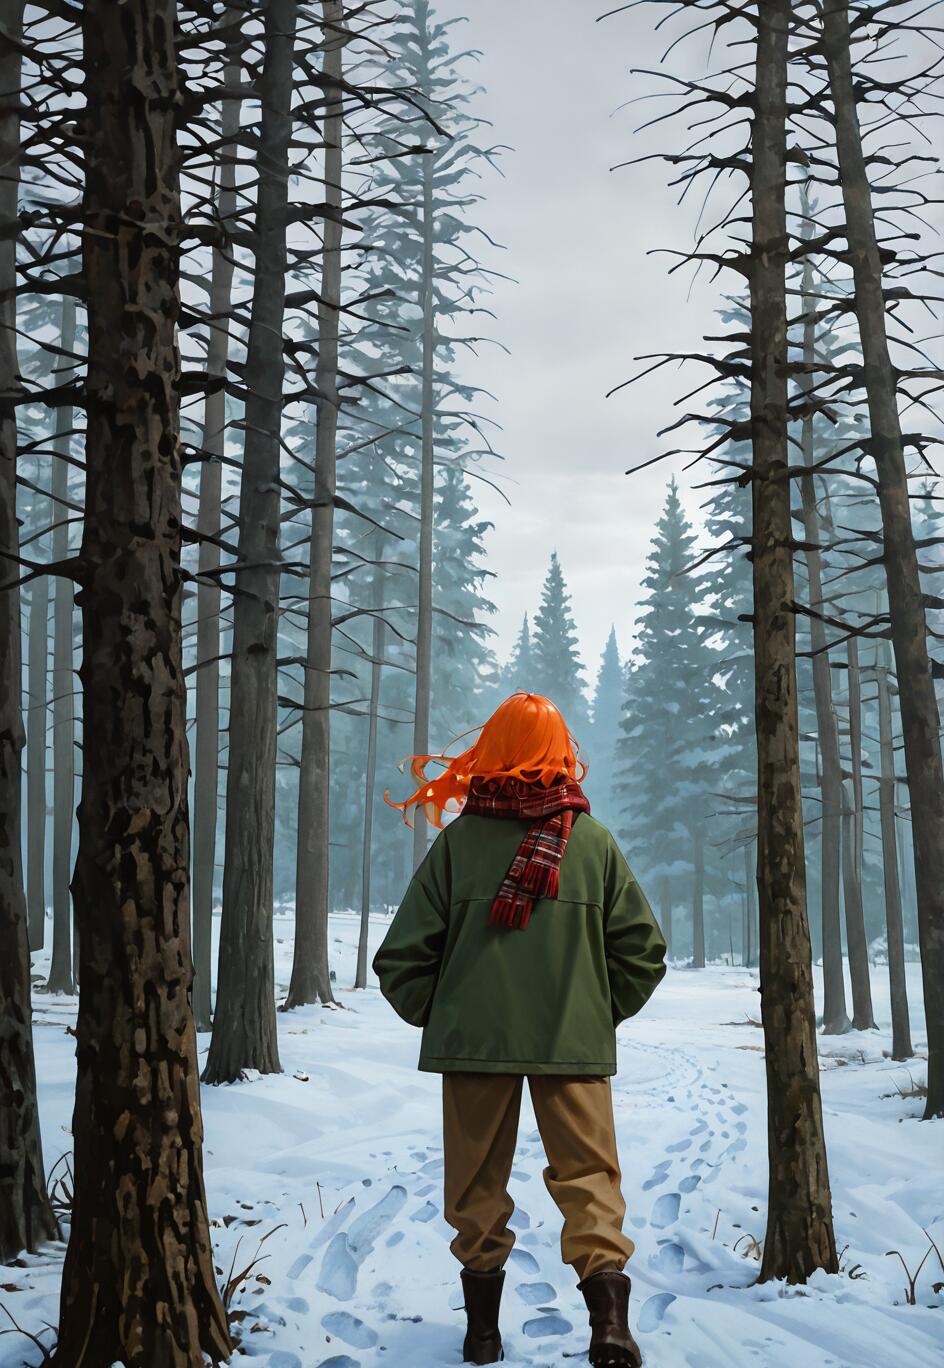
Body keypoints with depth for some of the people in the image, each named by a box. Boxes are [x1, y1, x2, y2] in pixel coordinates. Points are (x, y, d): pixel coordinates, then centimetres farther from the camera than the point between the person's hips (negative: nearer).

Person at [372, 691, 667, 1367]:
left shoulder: (458, 839, -2)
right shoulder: (595, 841, 1)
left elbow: (402, 957, -3)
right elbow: (643, 950, 2)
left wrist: (437, 1016, 11)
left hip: (472, 1039, 0)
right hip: (574, 1042, 0)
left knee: (477, 1183, 12)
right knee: (589, 1173, 7)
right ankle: (608, 1313, -9)